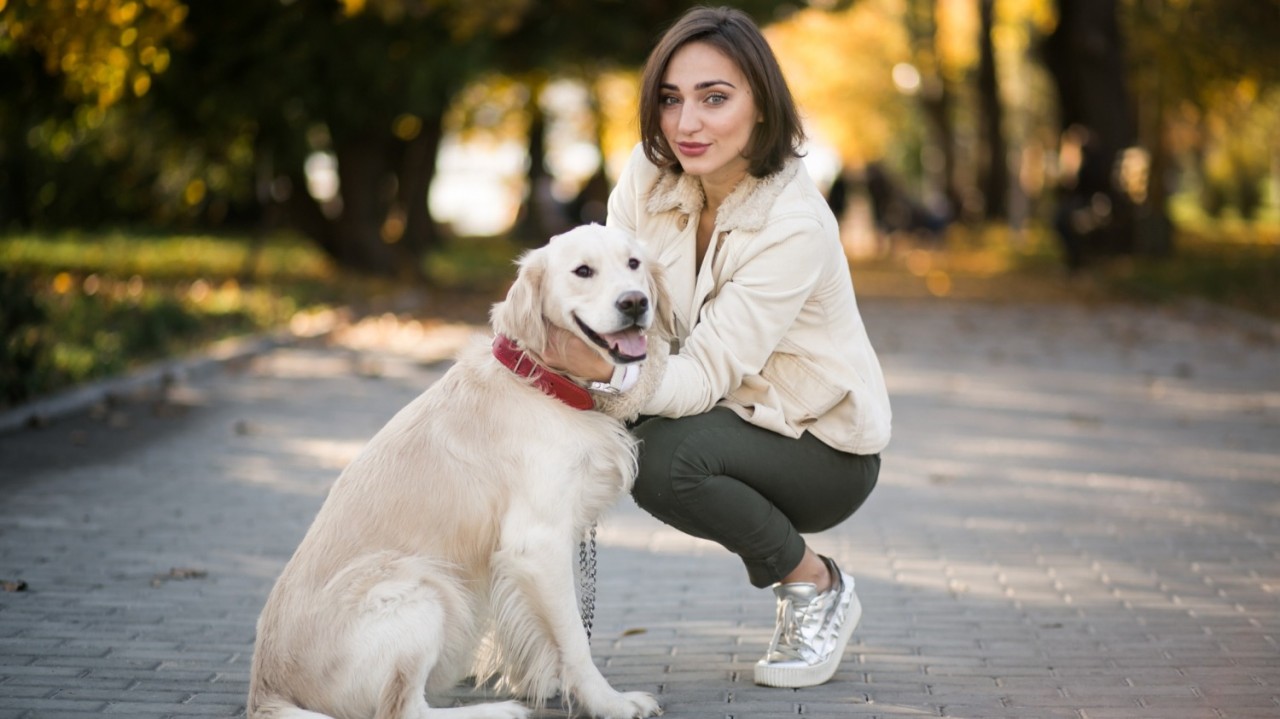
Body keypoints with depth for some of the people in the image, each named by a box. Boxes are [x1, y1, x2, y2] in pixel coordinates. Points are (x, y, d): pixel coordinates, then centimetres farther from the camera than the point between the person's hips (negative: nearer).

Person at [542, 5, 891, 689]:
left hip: (820, 446, -5)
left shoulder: (795, 225, -27)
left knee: (665, 459, -32)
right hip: (724, 417, 6)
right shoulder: (650, 172, -9)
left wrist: (602, 367, -49)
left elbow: (706, 376, -30)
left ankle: (818, 586, -8)